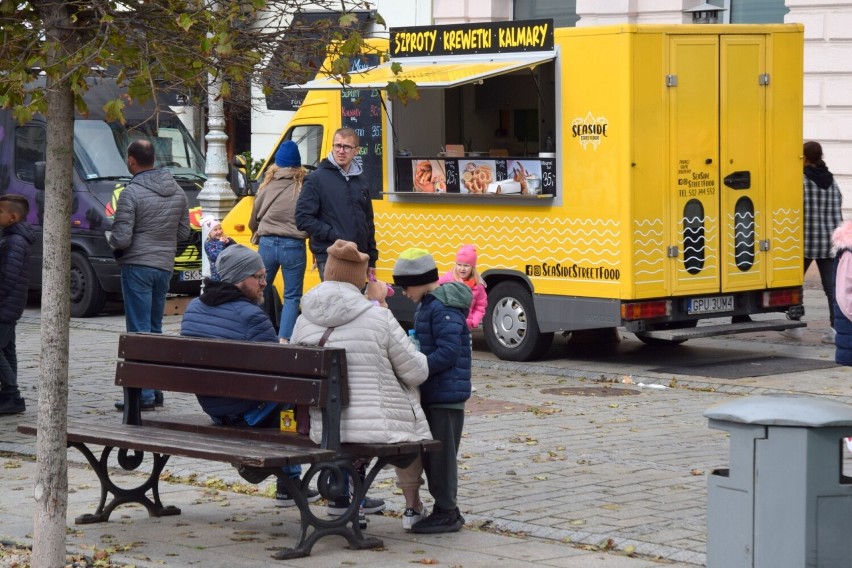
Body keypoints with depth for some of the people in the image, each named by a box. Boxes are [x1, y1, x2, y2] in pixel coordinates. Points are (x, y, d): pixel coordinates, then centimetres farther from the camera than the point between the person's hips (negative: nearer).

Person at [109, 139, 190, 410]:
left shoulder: (132, 193, -14)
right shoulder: (177, 191, 8)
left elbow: (121, 238, -16)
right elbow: (184, 233, 13)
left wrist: (110, 238, 5)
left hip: (137, 266, -7)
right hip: (165, 267, 7)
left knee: (139, 331, -4)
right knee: (155, 329, 15)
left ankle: (144, 394, -6)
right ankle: (156, 390, 17)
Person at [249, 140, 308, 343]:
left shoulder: (268, 185, 2)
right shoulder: (304, 187, -5)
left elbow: (254, 218, 13)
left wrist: (257, 232, 33)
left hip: (267, 244, 2)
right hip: (293, 246, -2)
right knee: (292, 296, 7)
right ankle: (284, 338, -5)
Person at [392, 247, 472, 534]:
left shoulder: (444, 308, -17)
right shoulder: (426, 305, 14)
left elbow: (448, 353, -24)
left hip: (446, 394, -10)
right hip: (431, 393, 10)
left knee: (441, 454, -3)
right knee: (431, 455, 14)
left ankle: (447, 513, 4)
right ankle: (446, 509, 22)